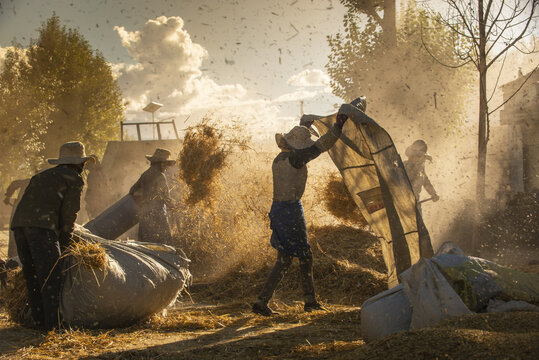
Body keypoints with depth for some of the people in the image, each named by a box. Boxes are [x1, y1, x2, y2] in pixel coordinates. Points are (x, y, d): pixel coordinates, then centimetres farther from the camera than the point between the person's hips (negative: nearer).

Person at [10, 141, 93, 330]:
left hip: (19, 222, 7)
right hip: (42, 225, -7)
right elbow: (69, 213, 5)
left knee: (32, 276, 12)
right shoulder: (75, 180, 11)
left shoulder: (42, 176, 31)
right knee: (51, 277, -6)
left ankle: (39, 321, 12)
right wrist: (64, 243, 16)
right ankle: (53, 324, -11)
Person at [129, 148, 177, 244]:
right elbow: (165, 197, -12)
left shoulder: (145, 175, 11)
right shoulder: (160, 176, -13)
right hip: (156, 215, -8)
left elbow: (133, 191, 21)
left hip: (143, 214, 8)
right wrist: (173, 205, 7)